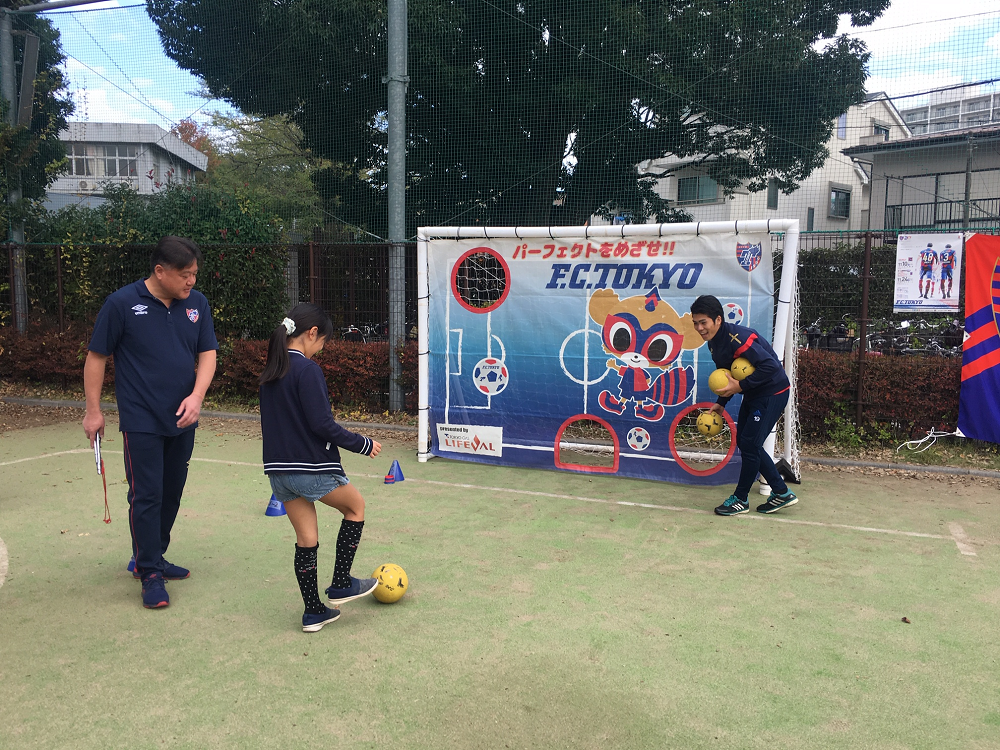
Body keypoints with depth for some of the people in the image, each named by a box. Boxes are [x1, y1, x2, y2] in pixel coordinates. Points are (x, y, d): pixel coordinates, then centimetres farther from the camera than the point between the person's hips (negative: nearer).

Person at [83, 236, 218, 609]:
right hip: (141, 421, -5)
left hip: (182, 421, 5)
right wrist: (93, 411, -3)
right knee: (146, 496, -3)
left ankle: (154, 558, 31)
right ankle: (149, 573, 9)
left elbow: (207, 353, 2)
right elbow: (96, 357, -4)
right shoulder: (122, 303, -11)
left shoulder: (196, 303, 1)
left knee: (171, 494, 14)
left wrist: (196, 397, -13)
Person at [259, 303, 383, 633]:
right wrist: (363, 444, -10)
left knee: (306, 540, 15)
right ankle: (341, 584, 17)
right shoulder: (307, 369, -16)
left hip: (279, 469, 7)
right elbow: (321, 423, -20)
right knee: (356, 506, 17)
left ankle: (313, 612, 21)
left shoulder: (270, 372, 10)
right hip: (313, 469, -7)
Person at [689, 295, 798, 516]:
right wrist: (721, 403, 9)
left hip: (773, 392, -10)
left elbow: (770, 366, -32)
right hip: (753, 394, 10)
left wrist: (741, 386, -29)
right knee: (743, 441, 11)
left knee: (750, 444, -6)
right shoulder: (714, 342, 3)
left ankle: (740, 499, 11)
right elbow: (727, 375, 16)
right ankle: (781, 493, 21)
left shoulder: (738, 338, -28)